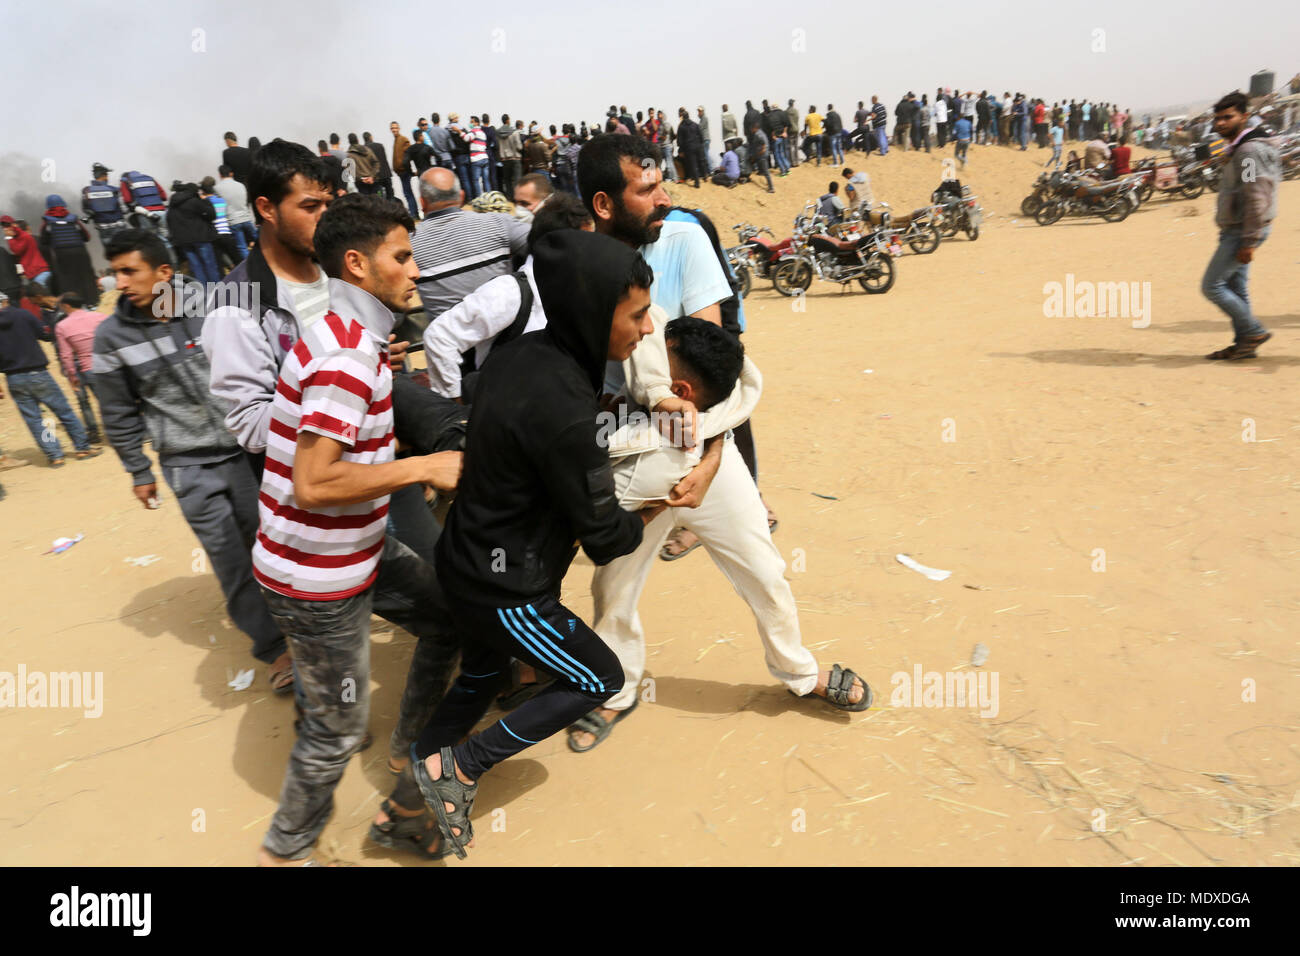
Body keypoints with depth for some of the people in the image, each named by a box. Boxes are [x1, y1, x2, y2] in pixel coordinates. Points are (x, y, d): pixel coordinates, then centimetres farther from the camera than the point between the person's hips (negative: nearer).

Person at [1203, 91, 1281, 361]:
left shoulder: (1249, 150, -17)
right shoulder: (1239, 148, 16)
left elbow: (1257, 199, -22)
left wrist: (1249, 243, -24)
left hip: (1243, 231, -10)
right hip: (1236, 229, 10)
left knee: (1212, 286, -9)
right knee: (1236, 286, 12)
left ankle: (1254, 332, 0)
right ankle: (1243, 344, 18)